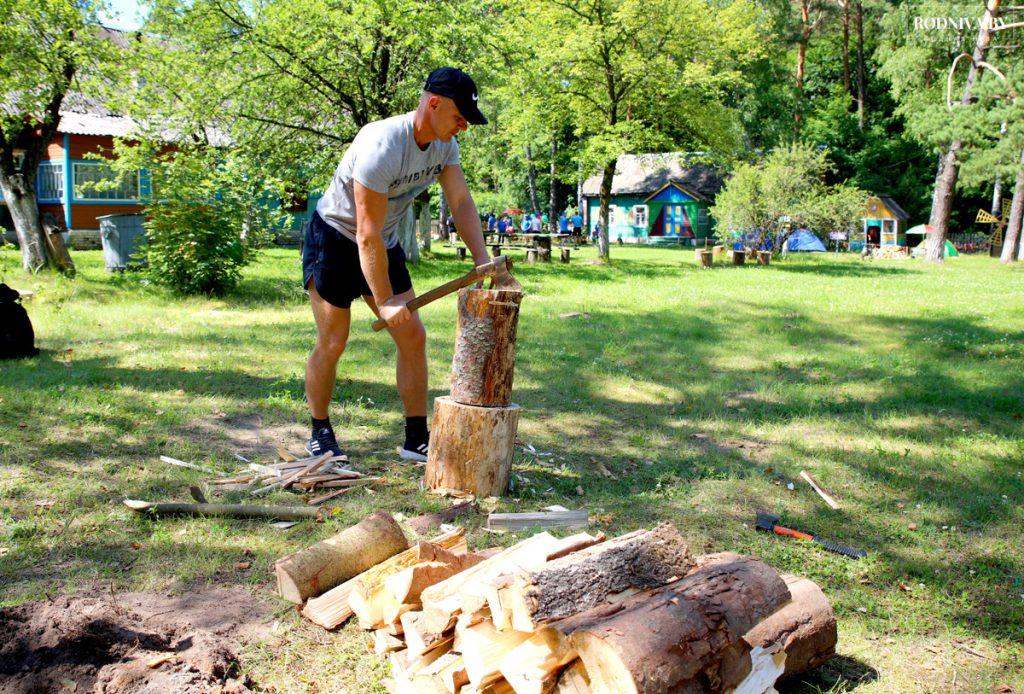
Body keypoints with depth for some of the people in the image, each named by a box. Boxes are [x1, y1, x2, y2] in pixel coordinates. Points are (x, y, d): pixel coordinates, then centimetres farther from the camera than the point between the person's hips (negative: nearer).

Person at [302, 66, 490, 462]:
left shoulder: (445, 144, -7)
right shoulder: (382, 146, -31)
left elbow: (461, 203, -7)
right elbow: (367, 233, -31)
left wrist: (482, 261, -20)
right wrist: (385, 301, -29)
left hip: (384, 244, 7)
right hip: (334, 239, -7)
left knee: (413, 337, 1)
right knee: (332, 343, -4)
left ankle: (417, 440, 9)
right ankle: (320, 435, 16)